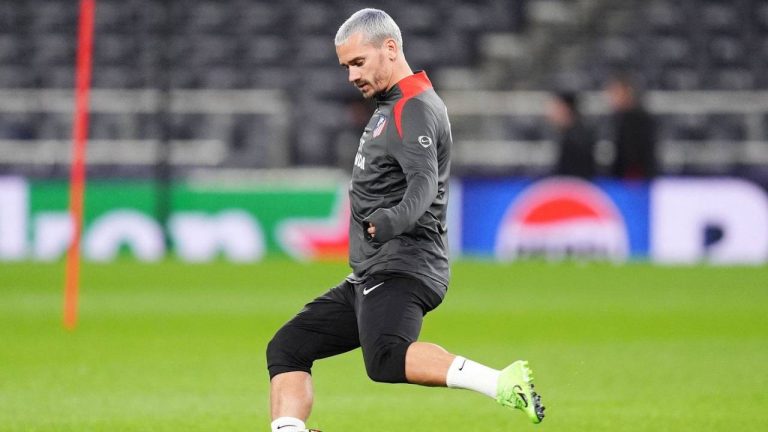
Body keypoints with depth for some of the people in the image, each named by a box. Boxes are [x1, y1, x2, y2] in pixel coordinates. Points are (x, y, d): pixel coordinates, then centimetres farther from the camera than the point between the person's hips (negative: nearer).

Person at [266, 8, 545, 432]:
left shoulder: (414, 108, -12)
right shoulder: (389, 107, 21)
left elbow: (424, 183, -29)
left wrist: (393, 222, -45)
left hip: (401, 269, -11)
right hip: (368, 277, 11)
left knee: (384, 357, -35)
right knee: (286, 348, 10)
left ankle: (503, 384, -40)